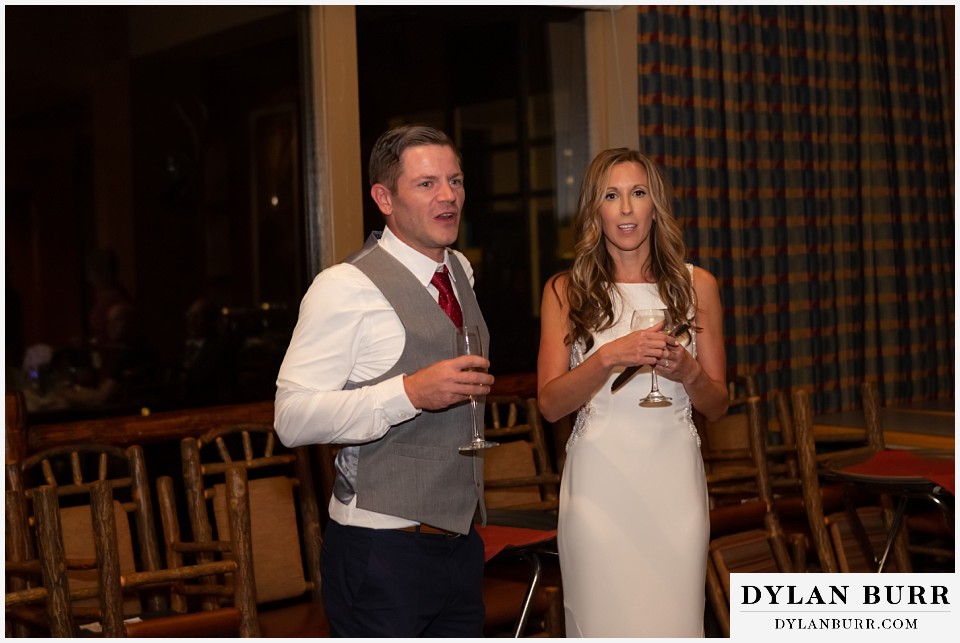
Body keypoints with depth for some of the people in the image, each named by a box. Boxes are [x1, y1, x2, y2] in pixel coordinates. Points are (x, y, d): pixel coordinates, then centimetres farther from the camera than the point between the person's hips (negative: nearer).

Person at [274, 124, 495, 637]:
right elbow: (292, 419, -21)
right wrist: (410, 393, -27)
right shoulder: (345, 288, -14)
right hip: (382, 554, -7)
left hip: (460, 544, 7)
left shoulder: (462, 272, 12)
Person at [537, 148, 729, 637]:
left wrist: (688, 372, -10)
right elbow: (550, 404, -2)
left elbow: (716, 406, 11)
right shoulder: (565, 291, 5)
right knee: (604, 621, 2)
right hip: (599, 481, -1)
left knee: (673, 620, 1)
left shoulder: (696, 285, 8)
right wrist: (609, 358, -17)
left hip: (673, 476, 1)